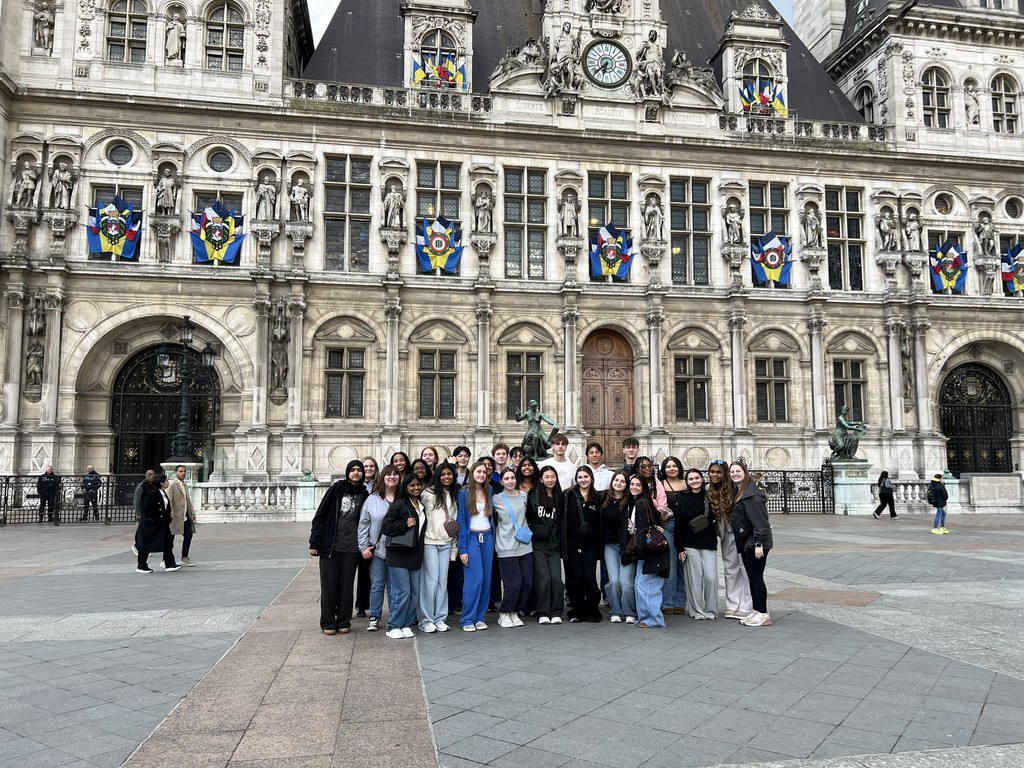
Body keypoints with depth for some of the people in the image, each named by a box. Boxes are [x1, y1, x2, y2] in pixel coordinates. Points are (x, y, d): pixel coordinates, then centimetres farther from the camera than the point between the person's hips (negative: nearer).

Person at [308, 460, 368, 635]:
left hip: (351, 547, 2)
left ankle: (344, 621, 17)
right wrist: (314, 542, -6)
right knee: (329, 584, 3)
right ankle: (328, 622, 13)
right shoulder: (337, 488, -4)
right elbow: (320, 514, -4)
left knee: (347, 585, 6)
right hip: (330, 545, -2)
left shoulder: (364, 494, 4)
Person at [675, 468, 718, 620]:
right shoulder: (683, 499, 1)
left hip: (708, 544, 2)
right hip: (690, 544, -2)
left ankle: (710, 610, 10)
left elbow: (715, 518, 14)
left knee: (711, 577, -4)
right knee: (695, 577, -1)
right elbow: (679, 524, -1)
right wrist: (680, 548, -5)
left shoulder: (709, 497, 8)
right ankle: (697, 610, 11)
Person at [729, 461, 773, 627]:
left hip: (755, 542, -10)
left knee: (756, 578, -5)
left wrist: (758, 543, -23)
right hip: (745, 542, 10)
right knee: (752, 578, 13)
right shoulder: (738, 492, 14)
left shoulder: (750, 493, -16)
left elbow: (759, 520, -21)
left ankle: (763, 615, 1)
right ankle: (756, 612, 20)